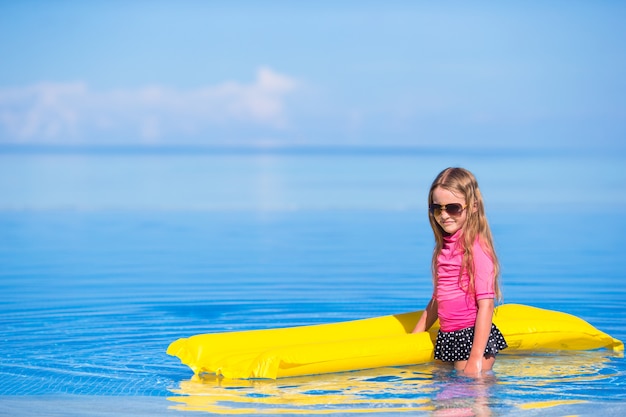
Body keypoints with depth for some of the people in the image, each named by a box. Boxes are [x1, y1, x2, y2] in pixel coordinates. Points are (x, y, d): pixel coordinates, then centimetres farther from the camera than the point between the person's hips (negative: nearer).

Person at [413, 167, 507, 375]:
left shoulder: (476, 247, -13)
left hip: (472, 337, -8)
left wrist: (476, 358, -22)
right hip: (447, 339, 8)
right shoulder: (444, 247, 12)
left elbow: (486, 305, -18)